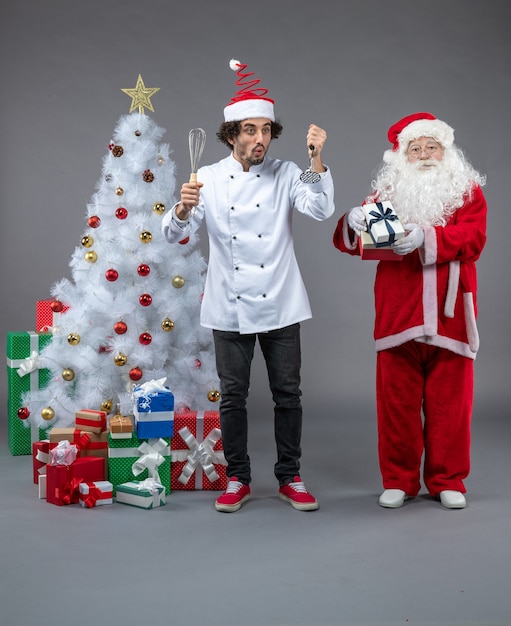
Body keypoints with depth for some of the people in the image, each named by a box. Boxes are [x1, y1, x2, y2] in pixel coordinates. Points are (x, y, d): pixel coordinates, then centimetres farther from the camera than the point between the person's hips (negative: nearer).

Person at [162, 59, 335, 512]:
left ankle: (289, 477, 21)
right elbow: (174, 235, -4)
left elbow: (321, 210, -13)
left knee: (288, 393, 6)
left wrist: (317, 160, -24)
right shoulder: (208, 179, 2)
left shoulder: (285, 174, 1)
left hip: (279, 304, 0)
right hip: (230, 306, 0)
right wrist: (183, 210, -26)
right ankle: (238, 479, 21)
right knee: (233, 394, 7)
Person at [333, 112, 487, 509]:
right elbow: (346, 242, 1)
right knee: (397, 400, 4)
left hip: (448, 315, 0)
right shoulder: (387, 191, 9)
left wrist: (426, 236, -26)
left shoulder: (468, 191, 7)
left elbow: (473, 238, -11)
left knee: (449, 400, 6)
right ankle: (399, 480, 18)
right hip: (398, 314, 1)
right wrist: (353, 224, -22)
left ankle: (447, 480, 20)